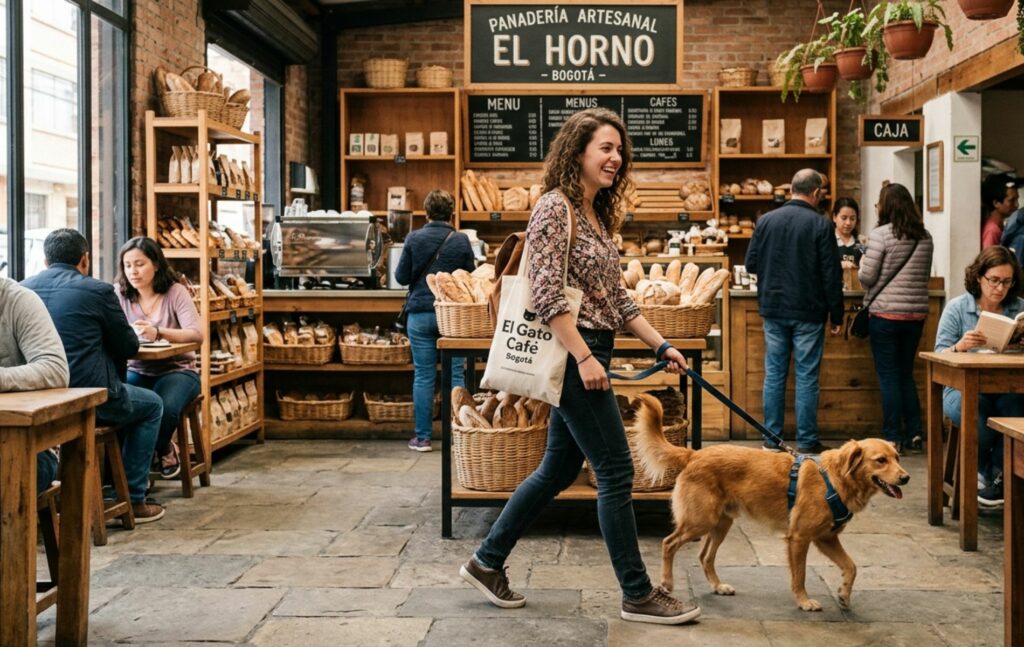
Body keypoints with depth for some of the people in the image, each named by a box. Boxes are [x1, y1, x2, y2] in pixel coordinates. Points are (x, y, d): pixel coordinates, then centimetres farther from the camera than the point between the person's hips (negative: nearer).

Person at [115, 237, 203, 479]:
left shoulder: (175, 292, -8)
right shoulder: (121, 295, 2)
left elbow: (197, 334, -21)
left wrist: (158, 332, -37)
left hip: (177, 370, -2)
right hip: (137, 371, 2)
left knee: (164, 408, -33)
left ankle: (164, 450, 2)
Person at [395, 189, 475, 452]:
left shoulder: (414, 238, -4)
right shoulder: (461, 240, -3)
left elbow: (401, 277, 0)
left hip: (421, 314, 0)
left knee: (423, 376, 4)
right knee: (455, 374, 5)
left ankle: (422, 437, 6)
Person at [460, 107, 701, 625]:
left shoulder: (598, 216, 16)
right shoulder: (555, 207, -12)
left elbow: (616, 299, 19)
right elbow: (547, 294, -19)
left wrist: (661, 345, 13)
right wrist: (584, 358, -22)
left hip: (590, 354, 10)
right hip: (573, 354, -10)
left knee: (559, 469, 15)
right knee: (616, 471, -4)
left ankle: (487, 562, 27)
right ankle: (637, 594, 7)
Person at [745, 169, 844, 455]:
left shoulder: (765, 220, 0)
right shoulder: (820, 225, -9)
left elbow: (751, 264, 6)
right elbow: (831, 275, -8)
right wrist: (836, 316, -1)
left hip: (773, 310, 3)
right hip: (808, 313, -3)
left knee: (774, 374, 9)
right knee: (806, 377, 3)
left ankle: (772, 439, 13)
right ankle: (806, 441, 7)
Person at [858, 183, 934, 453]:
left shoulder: (880, 234, -11)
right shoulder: (925, 237, 6)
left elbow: (867, 278, -11)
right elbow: (925, 276, 15)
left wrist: (862, 265, 10)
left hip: (885, 313, -5)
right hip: (916, 314, 5)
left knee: (888, 375, 2)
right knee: (906, 374, 17)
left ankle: (894, 438, 3)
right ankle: (914, 433, 16)